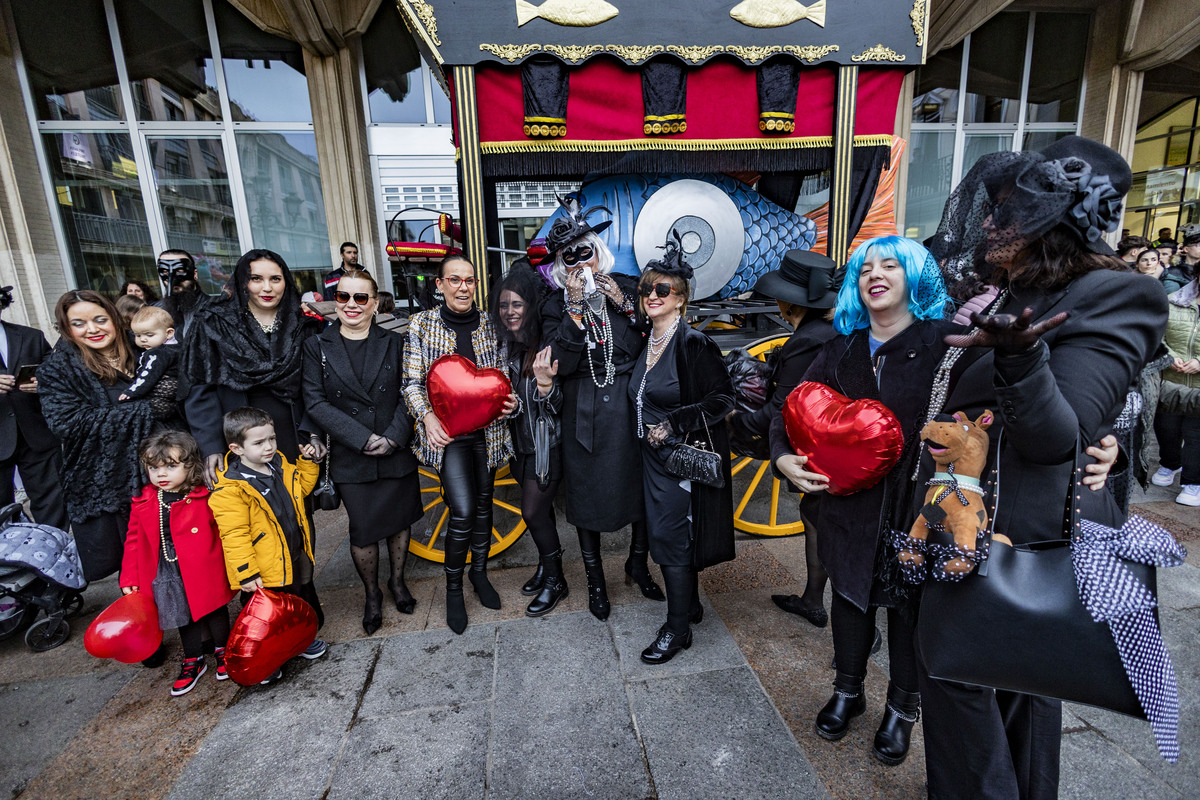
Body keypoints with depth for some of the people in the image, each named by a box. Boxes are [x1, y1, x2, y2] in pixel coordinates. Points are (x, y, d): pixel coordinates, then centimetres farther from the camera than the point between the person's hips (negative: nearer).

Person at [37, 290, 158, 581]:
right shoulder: (56, 369, -2)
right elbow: (68, 424, -15)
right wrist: (145, 409, -20)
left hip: (151, 473, 3)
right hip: (98, 483, -3)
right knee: (104, 562, 6)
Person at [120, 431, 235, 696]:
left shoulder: (205, 499, -16)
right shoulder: (142, 505, -4)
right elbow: (134, 542, 5)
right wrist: (129, 578, 4)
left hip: (205, 574, -3)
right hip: (168, 577, 3)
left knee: (214, 611, 16)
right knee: (185, 617, 20)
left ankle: (223, 651, 39)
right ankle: (193, 662, 39)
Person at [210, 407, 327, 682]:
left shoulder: (281, 465, -1)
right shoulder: (230, 489, -23)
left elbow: (301, 487, 19)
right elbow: (234, 535, -22)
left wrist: (308, 461, 6)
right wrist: (246, 574, -22)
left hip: (295, 559, 7)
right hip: (263, 572, -7)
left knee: (305, 601, 26)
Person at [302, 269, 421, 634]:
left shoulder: (393, 343, 3)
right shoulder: (317, 346, -1)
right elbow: (316, 403, -8)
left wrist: (393, 437, -14)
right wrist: (364, 439, -16)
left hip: (398, 451, 2)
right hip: (351, 458, -1)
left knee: (400, 519, 15)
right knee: (363, 530, 7)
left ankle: (397, 581, 38)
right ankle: (372, 595, 31)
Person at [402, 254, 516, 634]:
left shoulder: (489, 324, 4)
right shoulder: (421, 324, -2)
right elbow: (412, 381, -2)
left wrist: (509, 399, -9)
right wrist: (427, 415, -18)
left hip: (488, 428, 3)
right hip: (447, 431, -3)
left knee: (483, 503, 14)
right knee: (463, 511, -10)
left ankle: (479, 571, 36)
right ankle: (453, 587, 14)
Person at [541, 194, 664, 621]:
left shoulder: (628, 288, 1)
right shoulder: (556, 305, -2)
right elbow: (563, 364, -15)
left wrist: (624, 304, -14)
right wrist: (575, 309, -21)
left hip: (634, 406, 2)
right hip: (586, 413, -1)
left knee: (644, 486, 13)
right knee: (588, 492, 11)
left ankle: (638, 564, 40)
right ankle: (595, 579, 34)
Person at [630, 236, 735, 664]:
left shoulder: (694, 343, -16)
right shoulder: (647, 342, 7)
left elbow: (721, 398, -17)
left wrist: (673, 424, -19)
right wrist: (650, 432, 8)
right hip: (654, 454, 8)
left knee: (670, 536, -1)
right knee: (666, 532, 16)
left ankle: (678, 629, 17)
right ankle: (690, 604, 37)